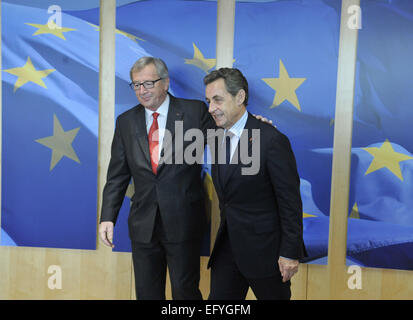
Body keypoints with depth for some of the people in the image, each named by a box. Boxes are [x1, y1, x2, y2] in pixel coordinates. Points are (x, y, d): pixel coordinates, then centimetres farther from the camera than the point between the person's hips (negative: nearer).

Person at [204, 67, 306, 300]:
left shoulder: (272, 139, -18)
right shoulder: (217, 138, 5)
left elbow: (291, 202, -16)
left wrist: (290, 253, -14)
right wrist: (225, 236, 15)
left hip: (265, 249, -6)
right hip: (228, 246, 7)